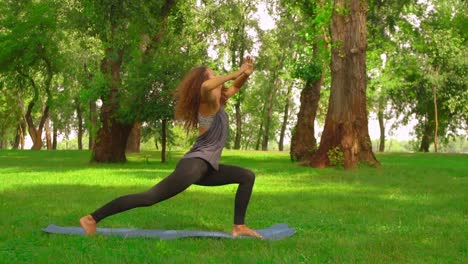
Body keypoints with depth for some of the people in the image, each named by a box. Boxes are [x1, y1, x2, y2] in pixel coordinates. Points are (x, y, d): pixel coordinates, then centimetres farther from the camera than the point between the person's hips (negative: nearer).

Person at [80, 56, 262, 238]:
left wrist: (246, 74, 11)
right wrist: (235, 73, -22)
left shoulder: (218, 103, 18)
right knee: (150, 197, -17)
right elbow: (206, 86, -32)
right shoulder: (209, 103, -7)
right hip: (195, 164, -10)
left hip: (206, 168, 10)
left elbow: (235, 87, 33)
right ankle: (92, 219, -18)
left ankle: (239, 227, 8)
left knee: (247, 176, 17)